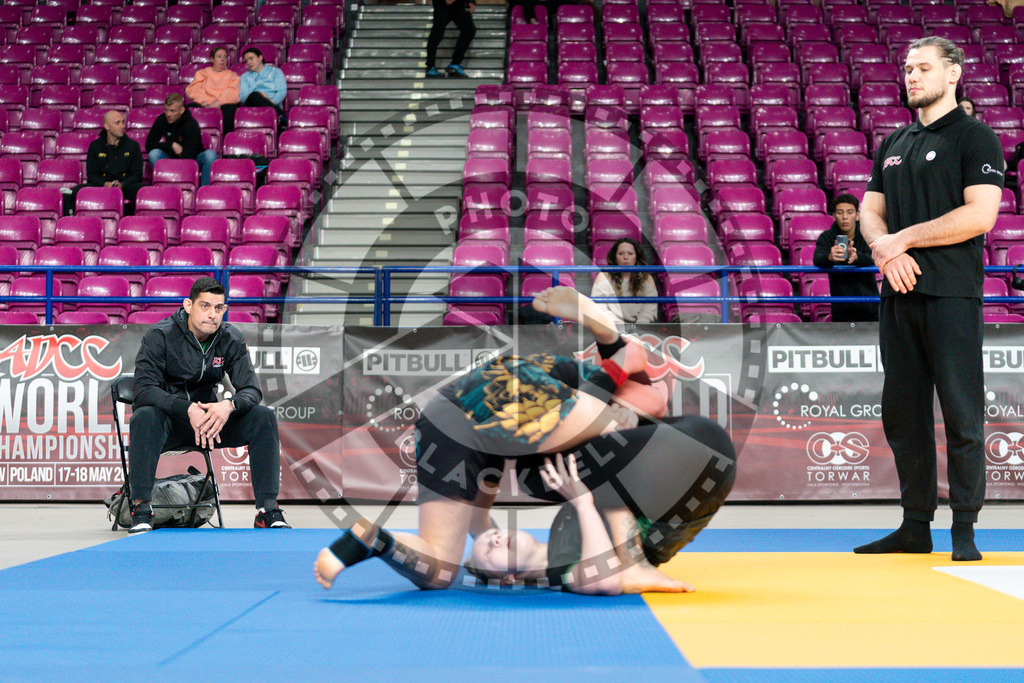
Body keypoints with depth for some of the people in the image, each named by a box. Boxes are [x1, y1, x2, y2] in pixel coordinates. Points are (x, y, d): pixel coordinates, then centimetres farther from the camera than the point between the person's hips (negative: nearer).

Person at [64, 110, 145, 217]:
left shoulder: (133, 145, 11)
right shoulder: (95, 146, 12)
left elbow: (137, 175, 7)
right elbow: (91, 175, 8)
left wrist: (122, 185, -14)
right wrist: (106, 184, -15)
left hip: (126, 186, 0)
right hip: (101, 186, 0)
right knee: (77, 190, -29)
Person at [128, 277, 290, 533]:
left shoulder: (231, 339, -2)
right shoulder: (160, 336, -13)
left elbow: (251, 389, -7)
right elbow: (144, 389, -22)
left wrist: (229, 406, -32)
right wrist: (188, 410, -36)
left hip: (209, 418, 3)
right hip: (167, 421, -3)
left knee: (263, 417, -18)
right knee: (144, 416, -37)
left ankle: (267, 510, -18)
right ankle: (141, 507, -30)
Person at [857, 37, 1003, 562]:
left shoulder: (975, 138, -1)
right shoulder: (892, 145, 19)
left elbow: (980, 214, -12)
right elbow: (869, 212, 16)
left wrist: (905, 237, -10)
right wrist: (885, 249, -6)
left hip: (952, 295, -7)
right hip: (898, 292, 7)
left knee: (961, 414, -6)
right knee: (902, 413, 8)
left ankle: (964, 528, 0)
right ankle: (916, 525, 15)